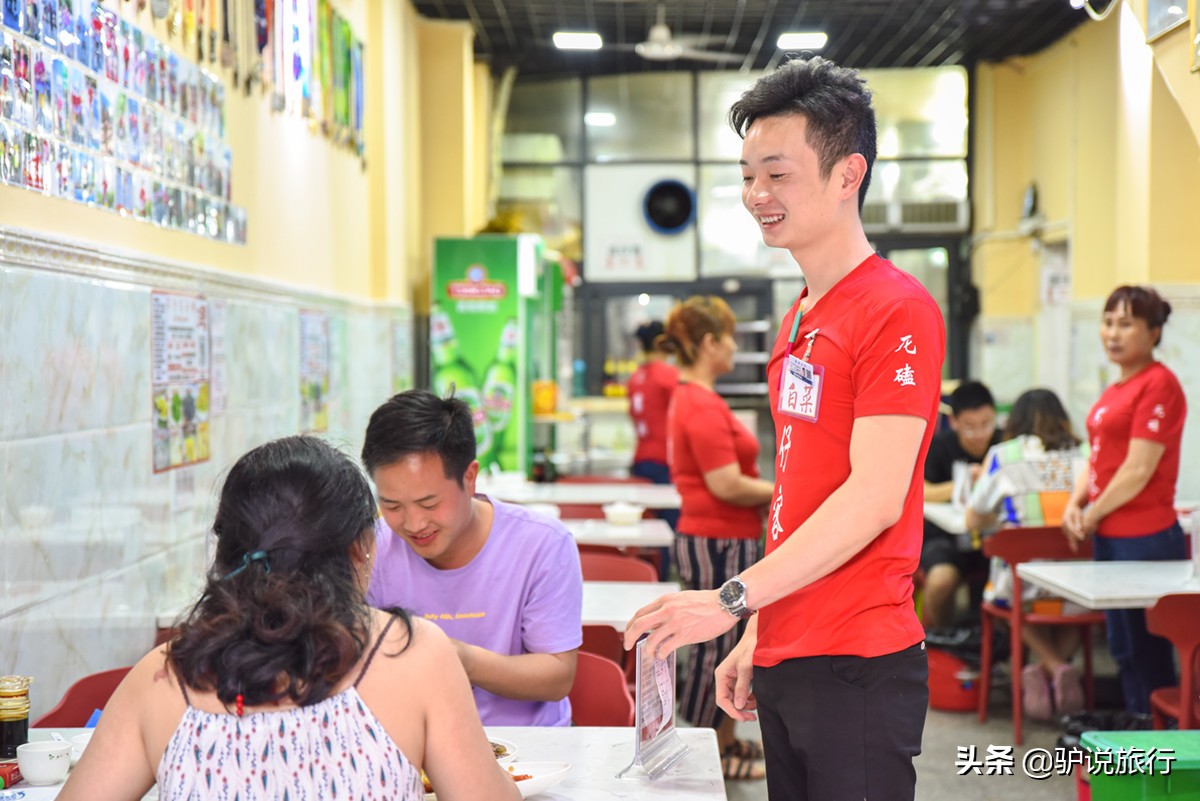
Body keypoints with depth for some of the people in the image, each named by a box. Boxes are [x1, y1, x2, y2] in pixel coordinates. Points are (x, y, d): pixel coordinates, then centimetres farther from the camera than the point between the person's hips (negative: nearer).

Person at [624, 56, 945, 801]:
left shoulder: (898, 312, -12)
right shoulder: (800, 320, 14)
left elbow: (874, 496, -19)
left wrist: (733, 599, -21)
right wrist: (756, 636, 16)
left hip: (858, 666, -8)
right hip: (785, 660, 8)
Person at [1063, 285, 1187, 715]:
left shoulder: (1159, 384, -13)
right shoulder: (1117, 387, 15)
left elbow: (1139, 469, -17)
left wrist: (1093, 515, -7)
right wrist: (1075, 504, 2)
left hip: (1144, 538, -9)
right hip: (1111, 536, 9)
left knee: (1146, 651, -2)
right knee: (1124, 647, 15)